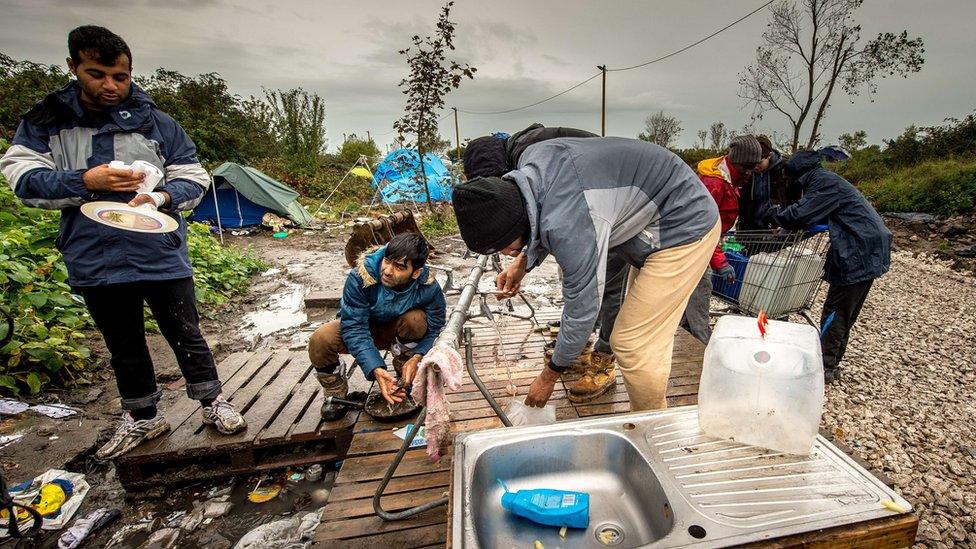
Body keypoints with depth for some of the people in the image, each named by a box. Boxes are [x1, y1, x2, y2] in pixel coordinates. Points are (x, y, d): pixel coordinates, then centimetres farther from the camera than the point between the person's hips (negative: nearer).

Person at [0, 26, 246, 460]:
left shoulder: (157, 123, 3)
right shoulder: (44, 122, 6)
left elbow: (193, 178, 2)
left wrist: (161, 197, -17)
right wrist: (84, 182, -18)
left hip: (162, 255, -2)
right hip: (95, 262, 3)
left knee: (185, 335, 6)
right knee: (124, 346, 16)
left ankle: (213, 402, 23)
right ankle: (143, 418, 34)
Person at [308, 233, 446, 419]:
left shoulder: (429, 287, -29)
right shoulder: (360, 276, -34)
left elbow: (435, 329, -18)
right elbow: (354, 328, -33)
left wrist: (417, 357, -37)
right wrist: (376, 369, -45)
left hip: (400, 333, 1)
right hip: (361, 325, 0)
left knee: (416, 319, -34)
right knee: (320, 340, -29)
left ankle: (404, 383, -9)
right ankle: (336, 395, 1)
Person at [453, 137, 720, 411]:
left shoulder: (568, 225, -37)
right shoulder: (528, 161, -11)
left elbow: (581, 310, -24)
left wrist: (549, 376, -9)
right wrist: (522, 264, 9)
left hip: (686, 229, -9)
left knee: (633, 345, -9)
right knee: (645, 339, 15)